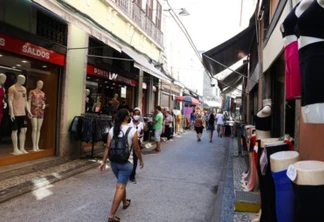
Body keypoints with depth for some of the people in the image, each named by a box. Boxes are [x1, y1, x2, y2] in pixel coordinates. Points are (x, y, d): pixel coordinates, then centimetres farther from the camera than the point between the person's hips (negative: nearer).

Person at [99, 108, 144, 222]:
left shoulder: (112, 130, -1)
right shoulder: (132, 131, -13)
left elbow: (107, 147, -1)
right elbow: (136, 149, -6)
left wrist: (104, 162, 5)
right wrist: (141, 160, 8)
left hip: (114, 161, 6)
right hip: (126, 162, -5)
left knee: (122, 184, 26)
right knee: (120, 187, -1)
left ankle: (125, 202, 47)